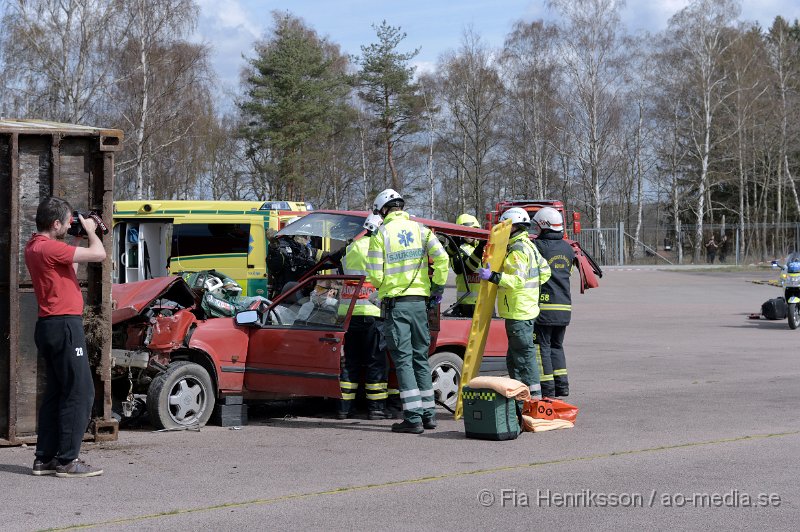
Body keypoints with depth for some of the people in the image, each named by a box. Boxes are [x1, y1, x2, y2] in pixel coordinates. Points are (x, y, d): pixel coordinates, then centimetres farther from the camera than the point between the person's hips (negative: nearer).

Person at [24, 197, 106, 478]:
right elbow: (99, 254, -19)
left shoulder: (34, 247, 13)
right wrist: (90, 231, 0)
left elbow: (69, 269, 23)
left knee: (56, 392, 14)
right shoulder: (49, 248, -17)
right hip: (64, 326, -10)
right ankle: (67, 461, -5)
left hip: (49, 327, 10)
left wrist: (82, 237, 16)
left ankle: (45, 459, 15)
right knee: (80, 393, -6)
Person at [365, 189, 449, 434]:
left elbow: (375, 275, -9)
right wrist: (438, 287, 4)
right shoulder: (420, 229, 6)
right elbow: (441, 258, -6)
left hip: (395, 304, -4)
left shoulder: (381, 234, -5)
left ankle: (413, 418, -7)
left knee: (403, 359, -3)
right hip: (419, 301, 4)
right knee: (420, 356, 14)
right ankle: (428, 413, 16)